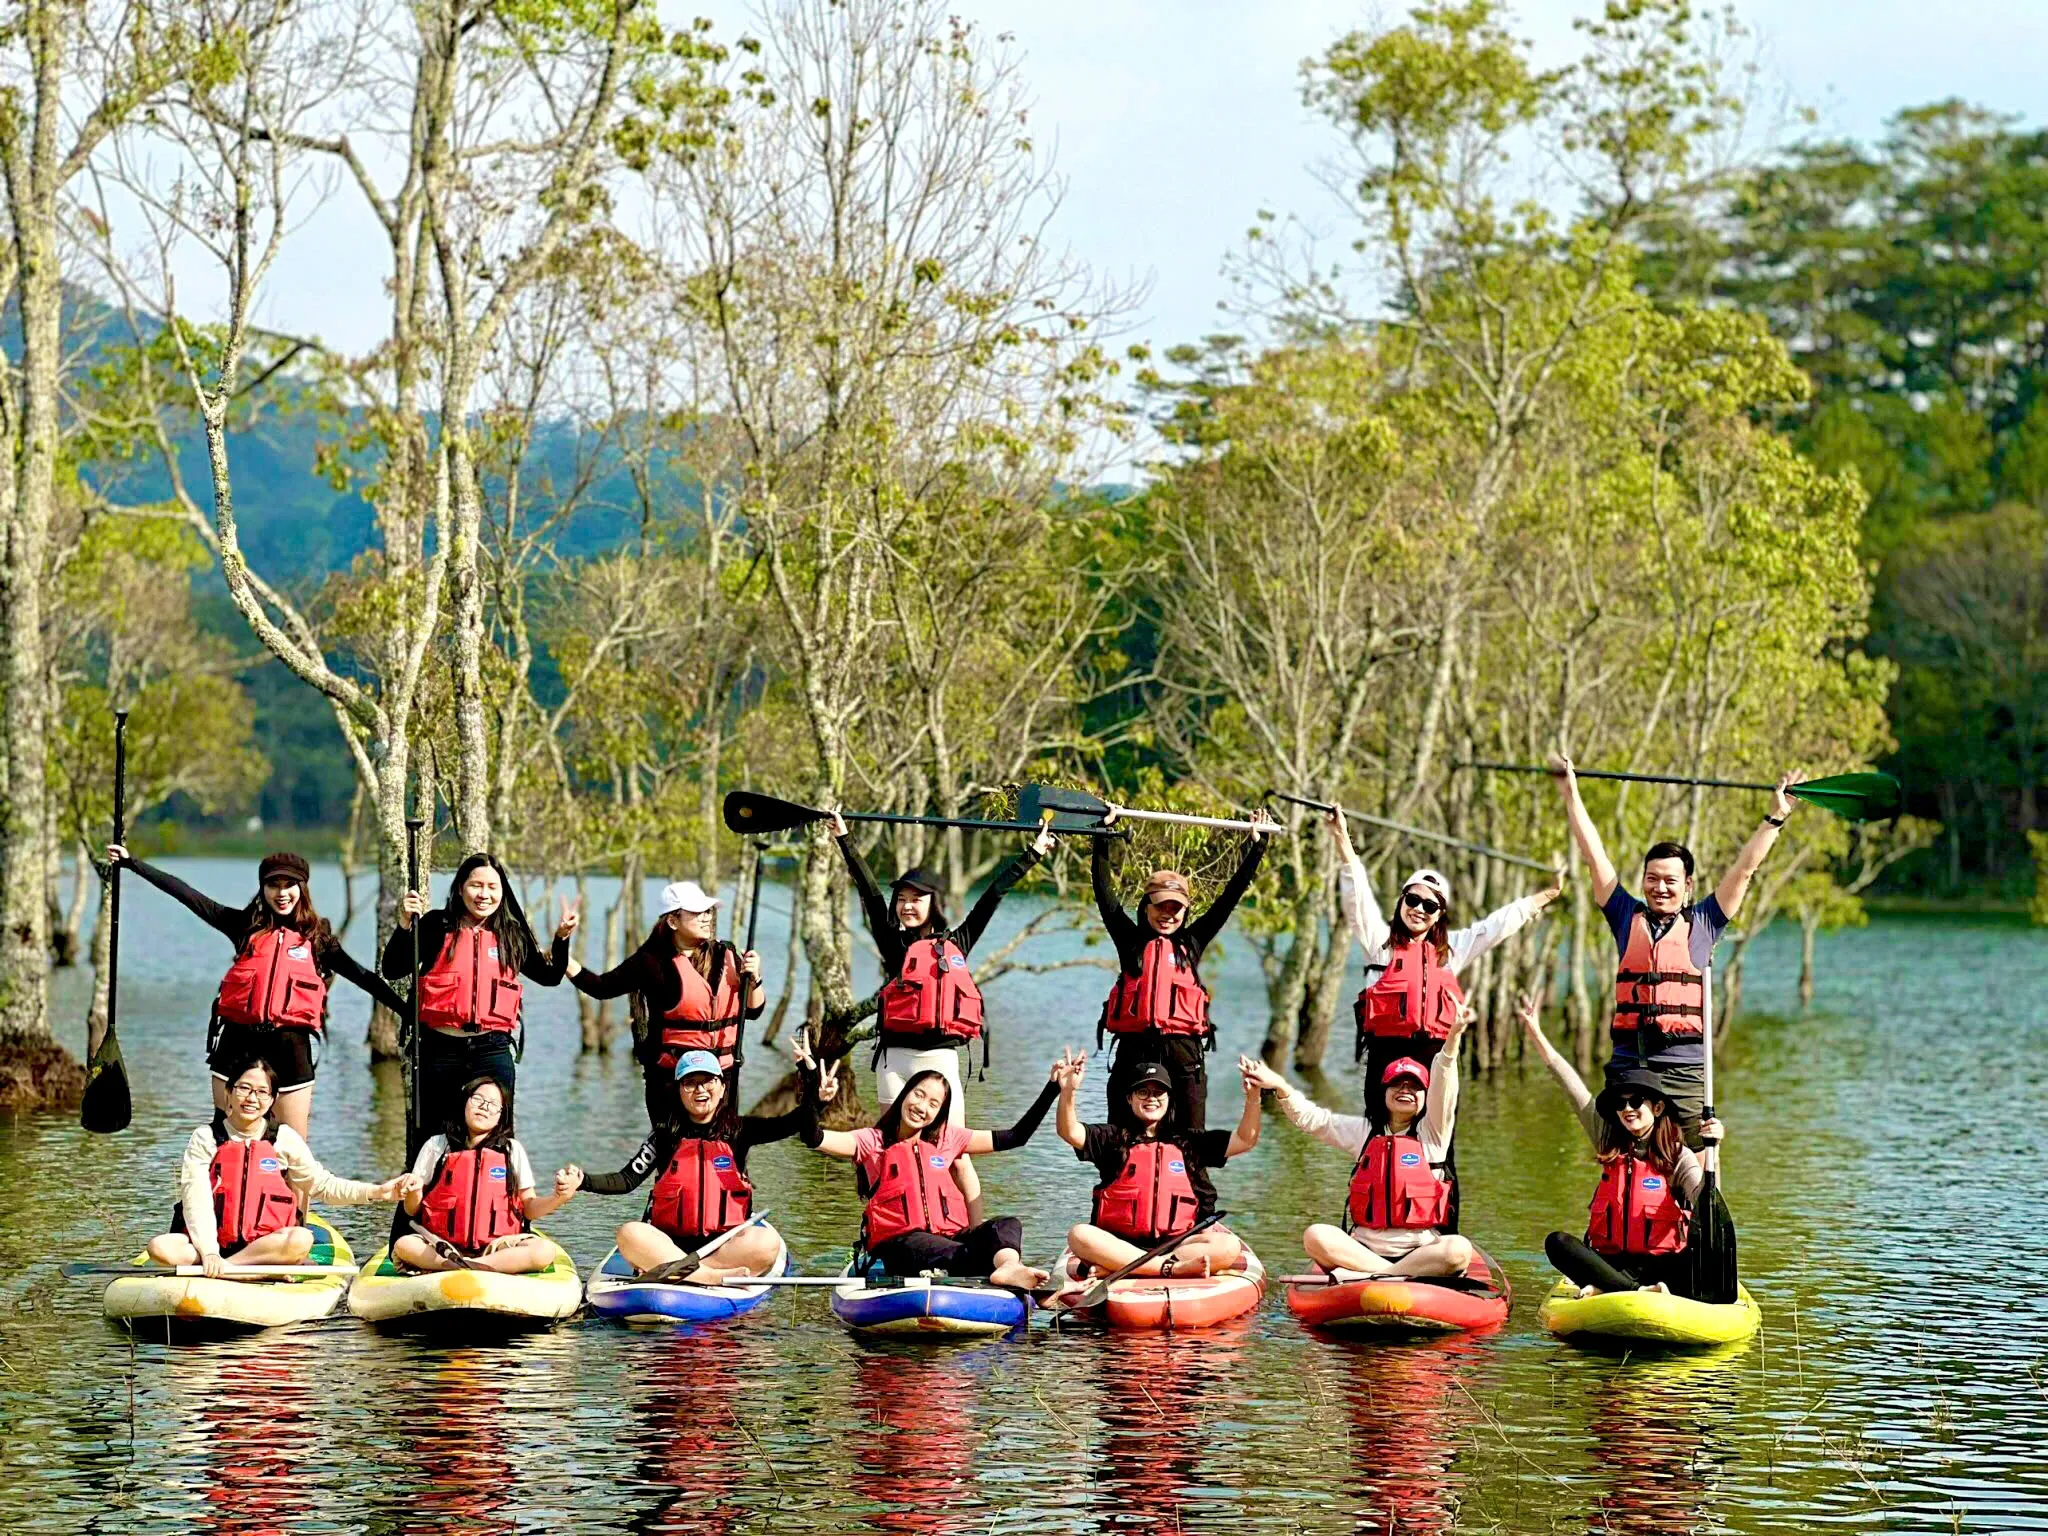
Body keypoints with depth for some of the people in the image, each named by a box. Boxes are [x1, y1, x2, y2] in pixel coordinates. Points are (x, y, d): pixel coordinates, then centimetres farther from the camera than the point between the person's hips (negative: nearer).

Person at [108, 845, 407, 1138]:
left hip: (290, 1046, -1)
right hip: (239, 1041, 1)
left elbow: (362, 977, 9)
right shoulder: (247, 925, 9)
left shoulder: (317, 937, 8)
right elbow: (186, 895, 7)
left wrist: (407, 1011, 4)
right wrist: (131, 862, 4)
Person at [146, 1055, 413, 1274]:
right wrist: (209, 1253, -22)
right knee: (161, 1247, -31)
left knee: (301, 1239, -32)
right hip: (212, 1243, -1)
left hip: (268, 1242, 1)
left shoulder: (285, 1139, 9)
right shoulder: (206, 1139, 3)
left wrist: (377, 1192, 1)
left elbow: (322, 1185, 15)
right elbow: (196, 1199, -7)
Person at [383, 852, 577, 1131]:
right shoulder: (438, 926, 0)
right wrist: (405, 925, -16)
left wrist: (562, 939, 4)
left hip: (492, 1052, 2)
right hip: (440, 1050, -2)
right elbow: (393, 970, -3)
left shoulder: (512, 934, 9)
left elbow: (549, 977, 19)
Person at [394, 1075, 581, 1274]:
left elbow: (529, 1209, 11)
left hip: (495, 1246, 1)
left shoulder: (512, 1151, 11)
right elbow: (412, 1211, 10)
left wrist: (558, 1197, -9)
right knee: (404, 1246, -32)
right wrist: (412, 1194, -13)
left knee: (544, 1251, -29)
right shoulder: (436, 1146, 9)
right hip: (443, 1245, -1)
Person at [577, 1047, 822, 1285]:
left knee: (767, 1241, -32)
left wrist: (809, 1074, -15)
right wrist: (583, 1181, -14)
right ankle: (715, 1277, -38)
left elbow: (800, 1122, 0)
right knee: (629, 1234, -30)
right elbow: (627, 1180, 3)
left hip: (726, 1244, 0)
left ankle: (671, 1271, -36)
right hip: (671, 1243, 0)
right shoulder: (665, 1135, 9)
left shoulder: (738, 1130, 8)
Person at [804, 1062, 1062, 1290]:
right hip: (897, 1244, -4)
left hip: (949, 1236, 4)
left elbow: (1015, 1137, 24)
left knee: (1008, 1225, -25)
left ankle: (1008, 1268, -59)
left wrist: (1052, 1088, 19)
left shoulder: (946, 1139, 23)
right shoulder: (874, 1141, 11)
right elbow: (815, 1140, -6)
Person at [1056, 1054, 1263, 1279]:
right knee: (1078, 1235, -33)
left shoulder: (1187, 1142, 17)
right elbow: (1070, 1133, -5)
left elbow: (1244, 1140, 11)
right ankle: (1174, 1268, -39)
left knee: (1230, 1245, -26)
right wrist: (1068, 1092, -23)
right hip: (1119, 1242, -2)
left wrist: (1253, 1098, -4)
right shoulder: (1113, 1139, 11)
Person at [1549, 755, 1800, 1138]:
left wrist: (1775, 818, 12)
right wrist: (1571, 795, 15)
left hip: (1686, 1068, -1)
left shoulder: (1703, 923, 11)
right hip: (1628, 1064, 1)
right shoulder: (1627, 917, 13)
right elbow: (1595, 858, 14)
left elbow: (1745, 868, 12)